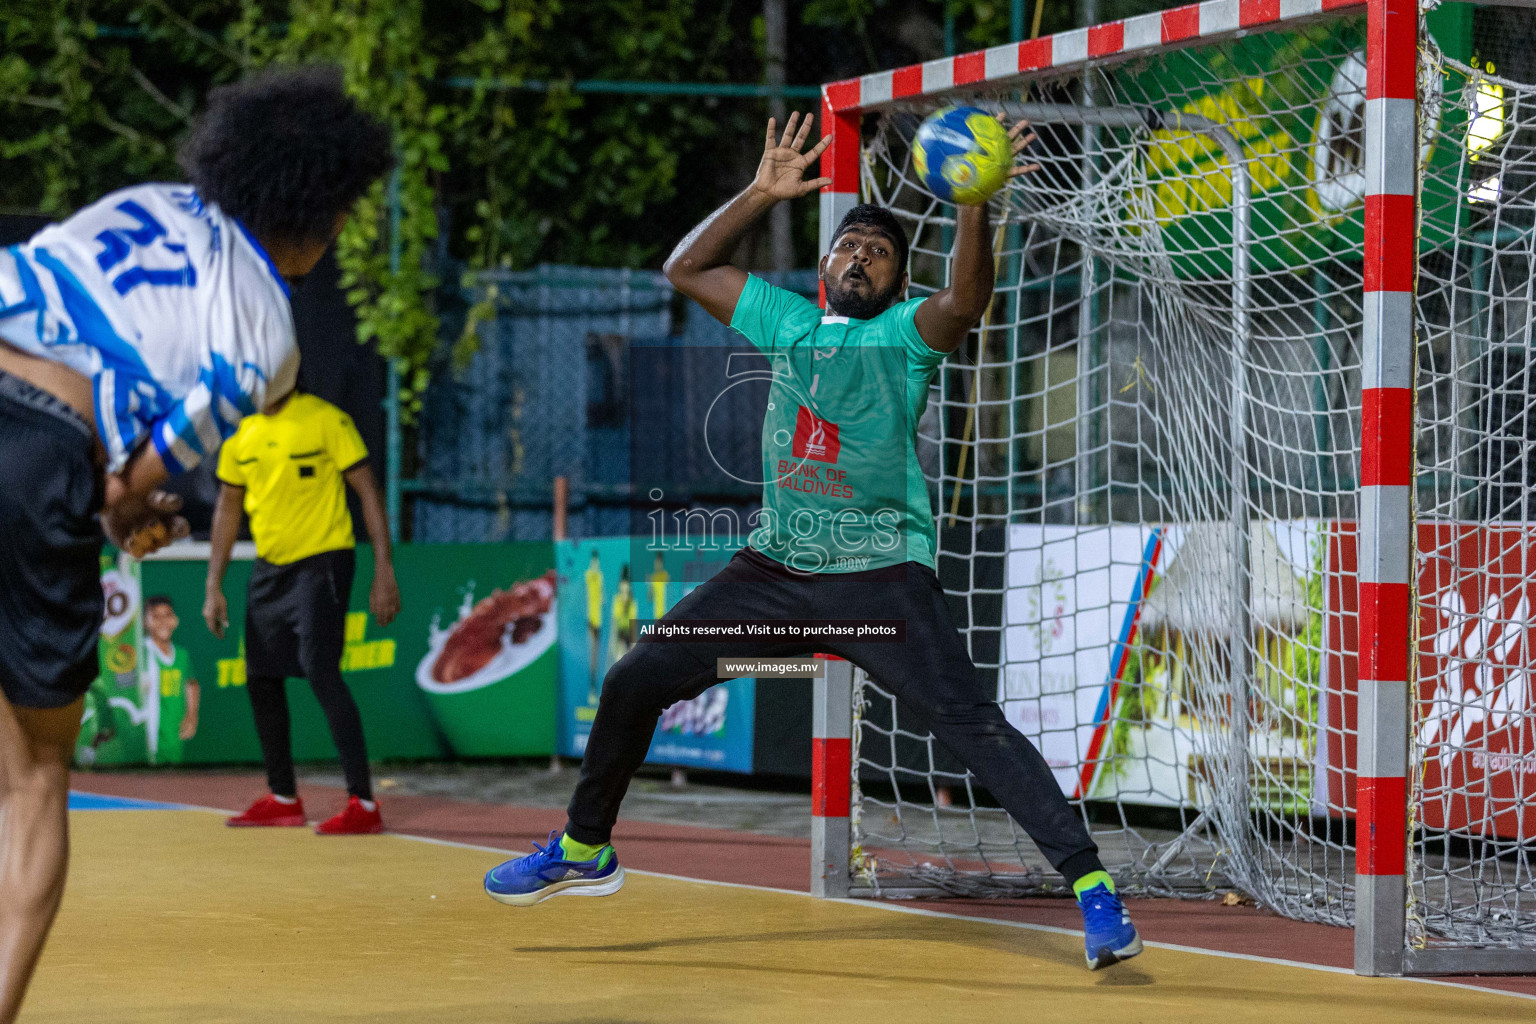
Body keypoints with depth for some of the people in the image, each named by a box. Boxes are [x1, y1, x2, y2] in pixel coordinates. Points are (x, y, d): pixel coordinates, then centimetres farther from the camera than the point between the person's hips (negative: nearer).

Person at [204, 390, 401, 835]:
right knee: (260, 677, 9)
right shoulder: (241, 432, 7)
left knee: (320, 669, -18)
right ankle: (283, 799, 25)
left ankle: (363, 803, -17)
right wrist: (214, 586, 13)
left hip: (322, 561, -7)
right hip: (270, 566, 7)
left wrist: (384, 572, -14)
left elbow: (368, 491, -8)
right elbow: (228, 507, 17)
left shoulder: (326, 420, -10)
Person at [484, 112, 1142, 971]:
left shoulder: (907, 332, -1)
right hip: (775, 568, 6)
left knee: (973, 723, -19)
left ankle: (1091, 883, -21)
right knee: (635, 681, 7)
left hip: (882, 576, -6)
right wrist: (762, 194, 9)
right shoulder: (789, 321, 14)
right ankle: (585, 849, 26)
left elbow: (966, 300, -23)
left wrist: (975, 207, -39)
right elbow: (688, 269, 19)